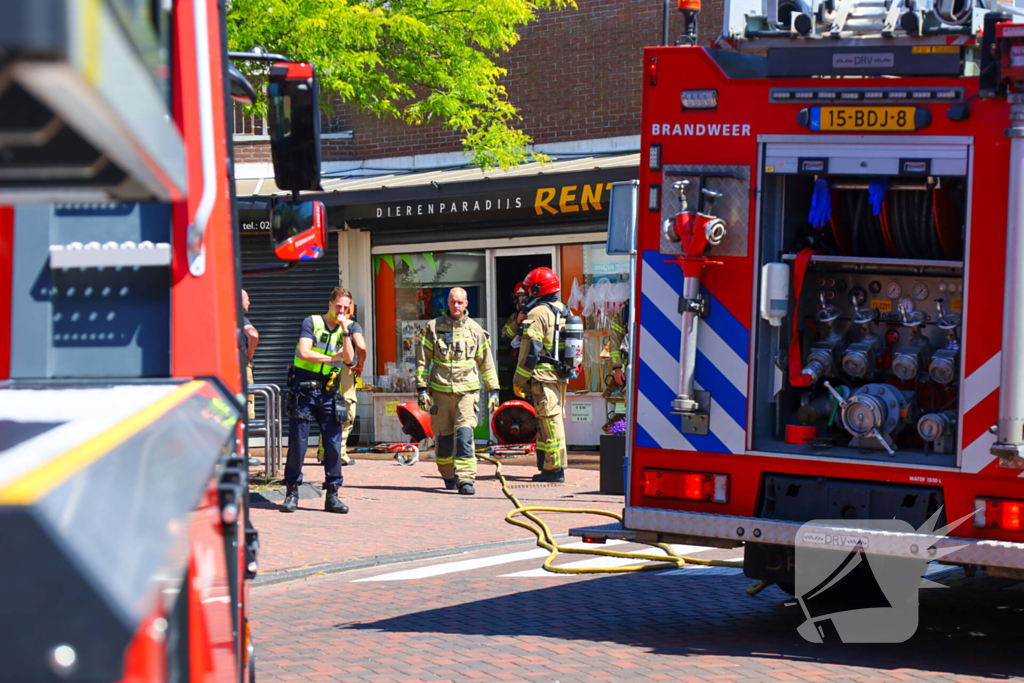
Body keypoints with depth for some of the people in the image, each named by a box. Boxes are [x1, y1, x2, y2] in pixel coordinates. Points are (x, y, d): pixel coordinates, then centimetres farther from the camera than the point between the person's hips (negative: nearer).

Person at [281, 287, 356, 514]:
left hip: (328, 393, 3)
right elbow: (304, 352, -13)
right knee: (298, 442, -4)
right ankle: (291, 492, 7)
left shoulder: (345, 330, 13)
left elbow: (349, 359, -3)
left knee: (333, 442, -2)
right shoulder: (312, 322, 1)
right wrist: (332, 358, -7)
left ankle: (332, 495, 4)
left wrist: (345, 331, -9)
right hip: (304, 391, -3)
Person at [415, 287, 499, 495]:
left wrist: (493, 390, 16)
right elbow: (422, 359, 5)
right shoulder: (434, 328, 4)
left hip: (467, 390, -1)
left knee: (464, 434, -14)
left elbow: (486, 362, 16)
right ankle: (448, 475, 26)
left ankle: (465, 479, -17)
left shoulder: (475, 330, 7)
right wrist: (422, 388, -1)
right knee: (444, 436, 6)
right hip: (441, 390, 1)